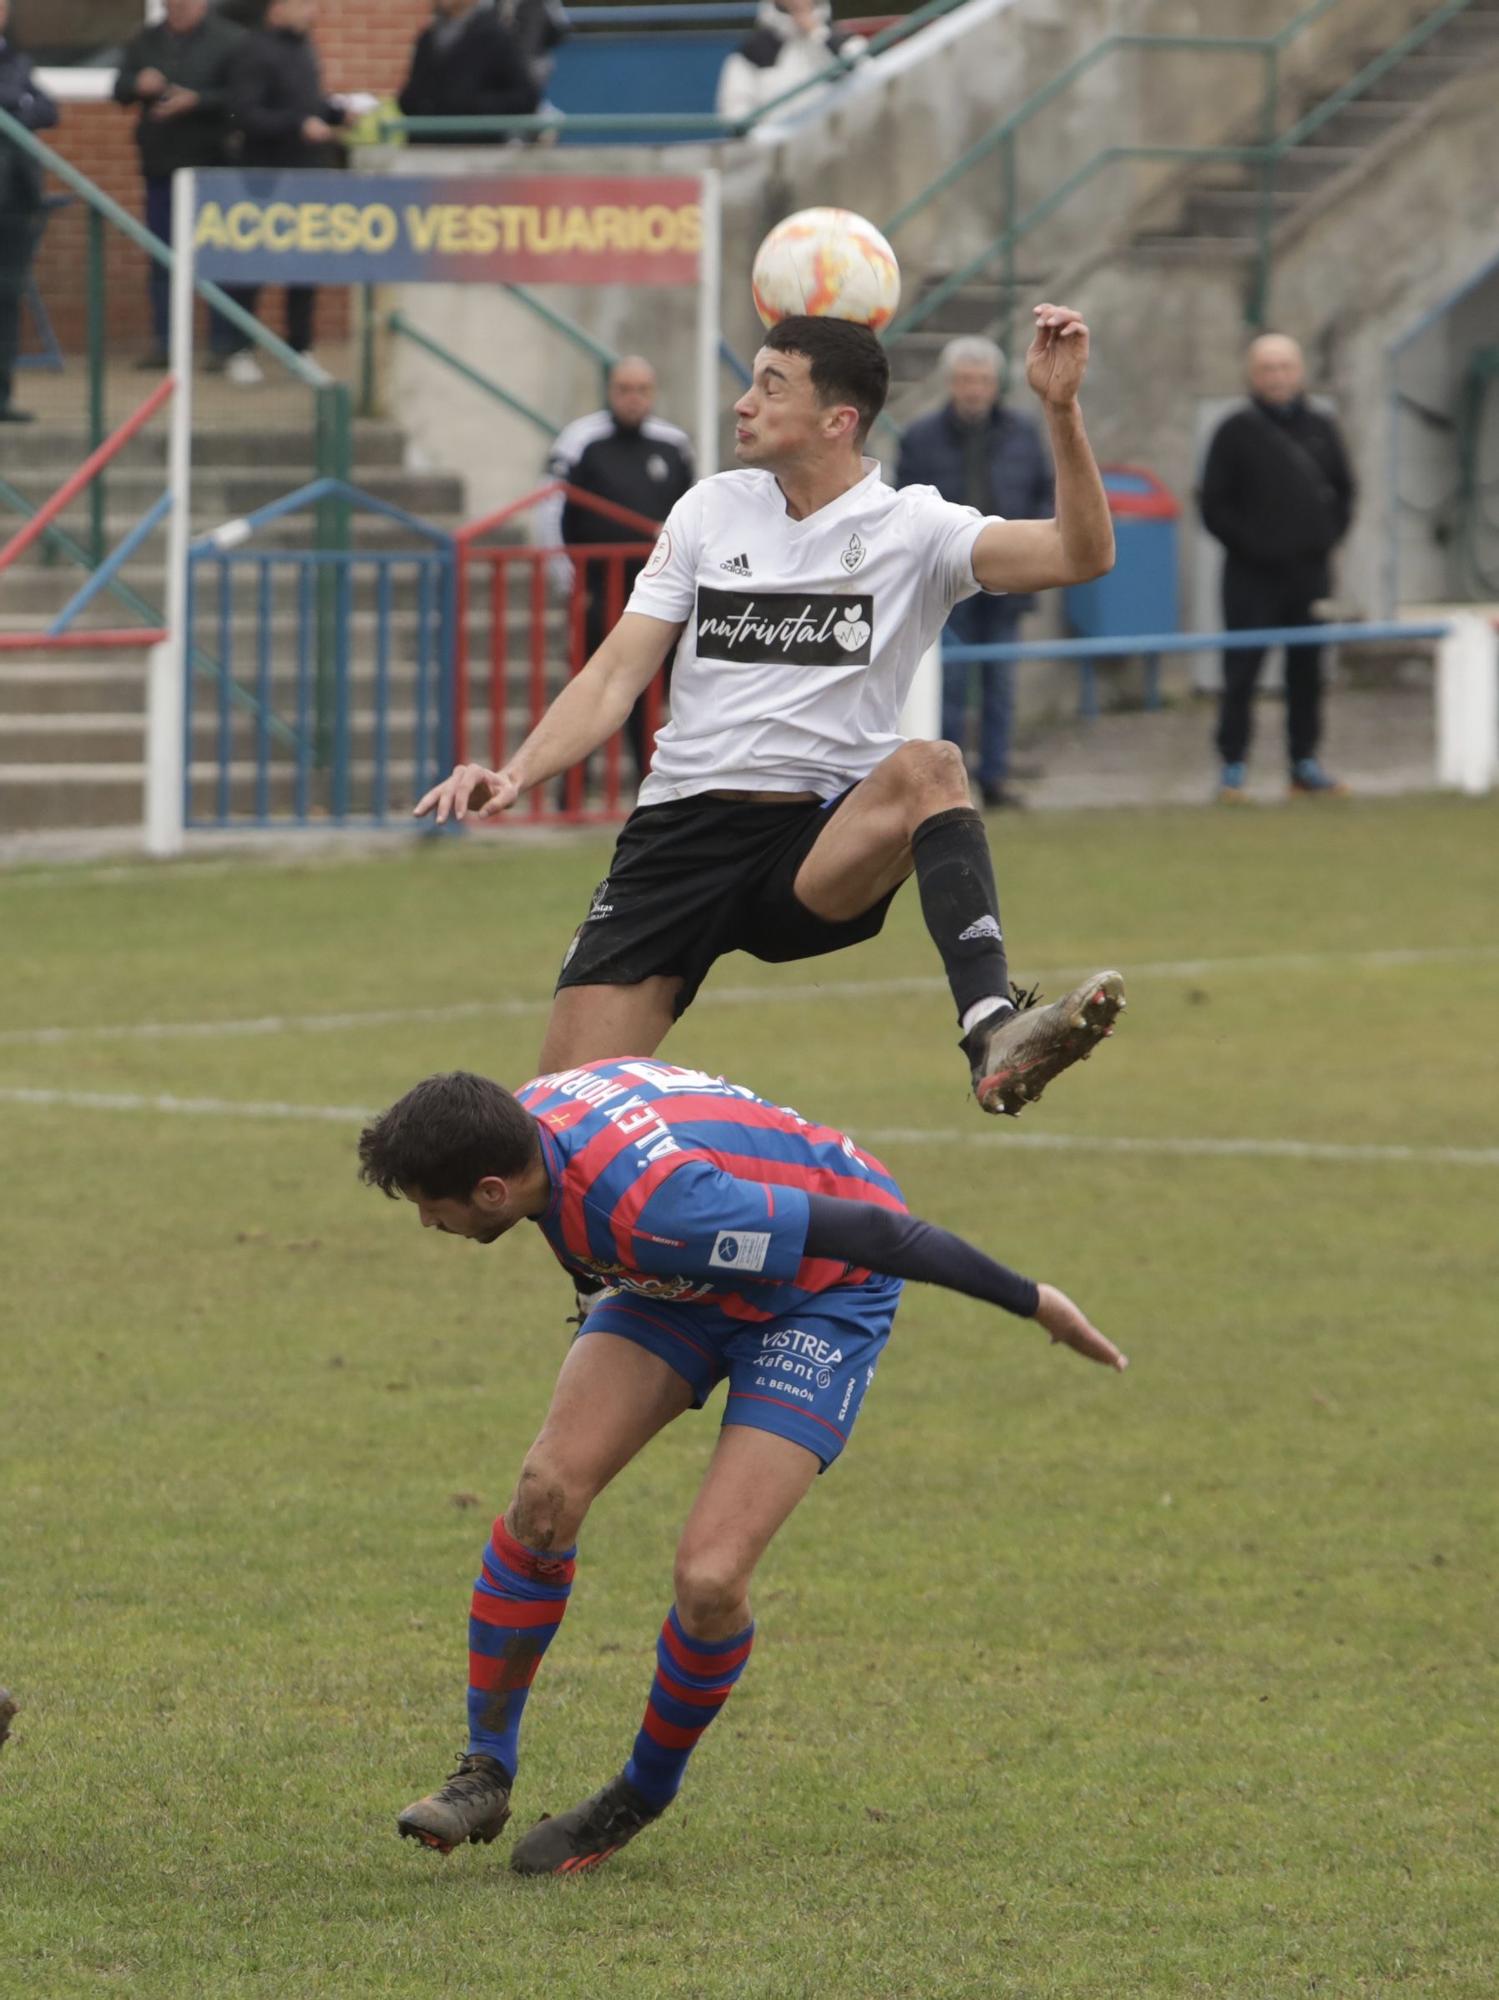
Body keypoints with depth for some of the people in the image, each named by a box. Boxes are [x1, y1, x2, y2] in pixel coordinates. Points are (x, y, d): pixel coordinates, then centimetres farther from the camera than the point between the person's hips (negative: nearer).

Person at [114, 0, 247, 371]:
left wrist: (196, 100, -23)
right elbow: (119, 89, 12)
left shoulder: (230, 41, -5)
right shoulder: (148, 41, 12)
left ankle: (224, 345, 1)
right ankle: (164, 343, 13)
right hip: (161, 169, 5)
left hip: (212, 167, -5)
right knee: (162, 261, 7)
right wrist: (139, 85, -10)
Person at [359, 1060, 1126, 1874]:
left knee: (709, 1577, -18)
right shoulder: (526, 1120, -18)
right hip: (691, 1280, 7)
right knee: (548, 1491, -11)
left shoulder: (656, 1207, -42)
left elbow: (869, 1230, -33)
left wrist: (1029, 1302, -22)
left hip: (828, 1290, -7)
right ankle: (486, 1774, 3)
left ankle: (645, 1794, 9)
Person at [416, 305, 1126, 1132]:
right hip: (679, 834, 3)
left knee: (926, 767, -35)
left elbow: (1079, 554, -15)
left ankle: (994, 1035, -50)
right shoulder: (710, 512, 9)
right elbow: (617, 674, 6)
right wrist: (514, 773, -10)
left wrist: (1060, 408, -28)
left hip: (822, 860, -3)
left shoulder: (909, 528, -1)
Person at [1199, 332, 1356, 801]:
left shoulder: (1320, 429, 9)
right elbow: (1214, 506, -4)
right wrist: (1248, 544, -12)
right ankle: (1233, 765, -1)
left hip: (1310, 571, 4)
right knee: (1241, 671, -4)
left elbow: (1343, 491, 18)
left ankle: (1304, 762, 14)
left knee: (1307, 672, 7)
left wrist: (1328, 537, 4)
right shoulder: (1236, 431, -3)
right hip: (1252, 576, -4)